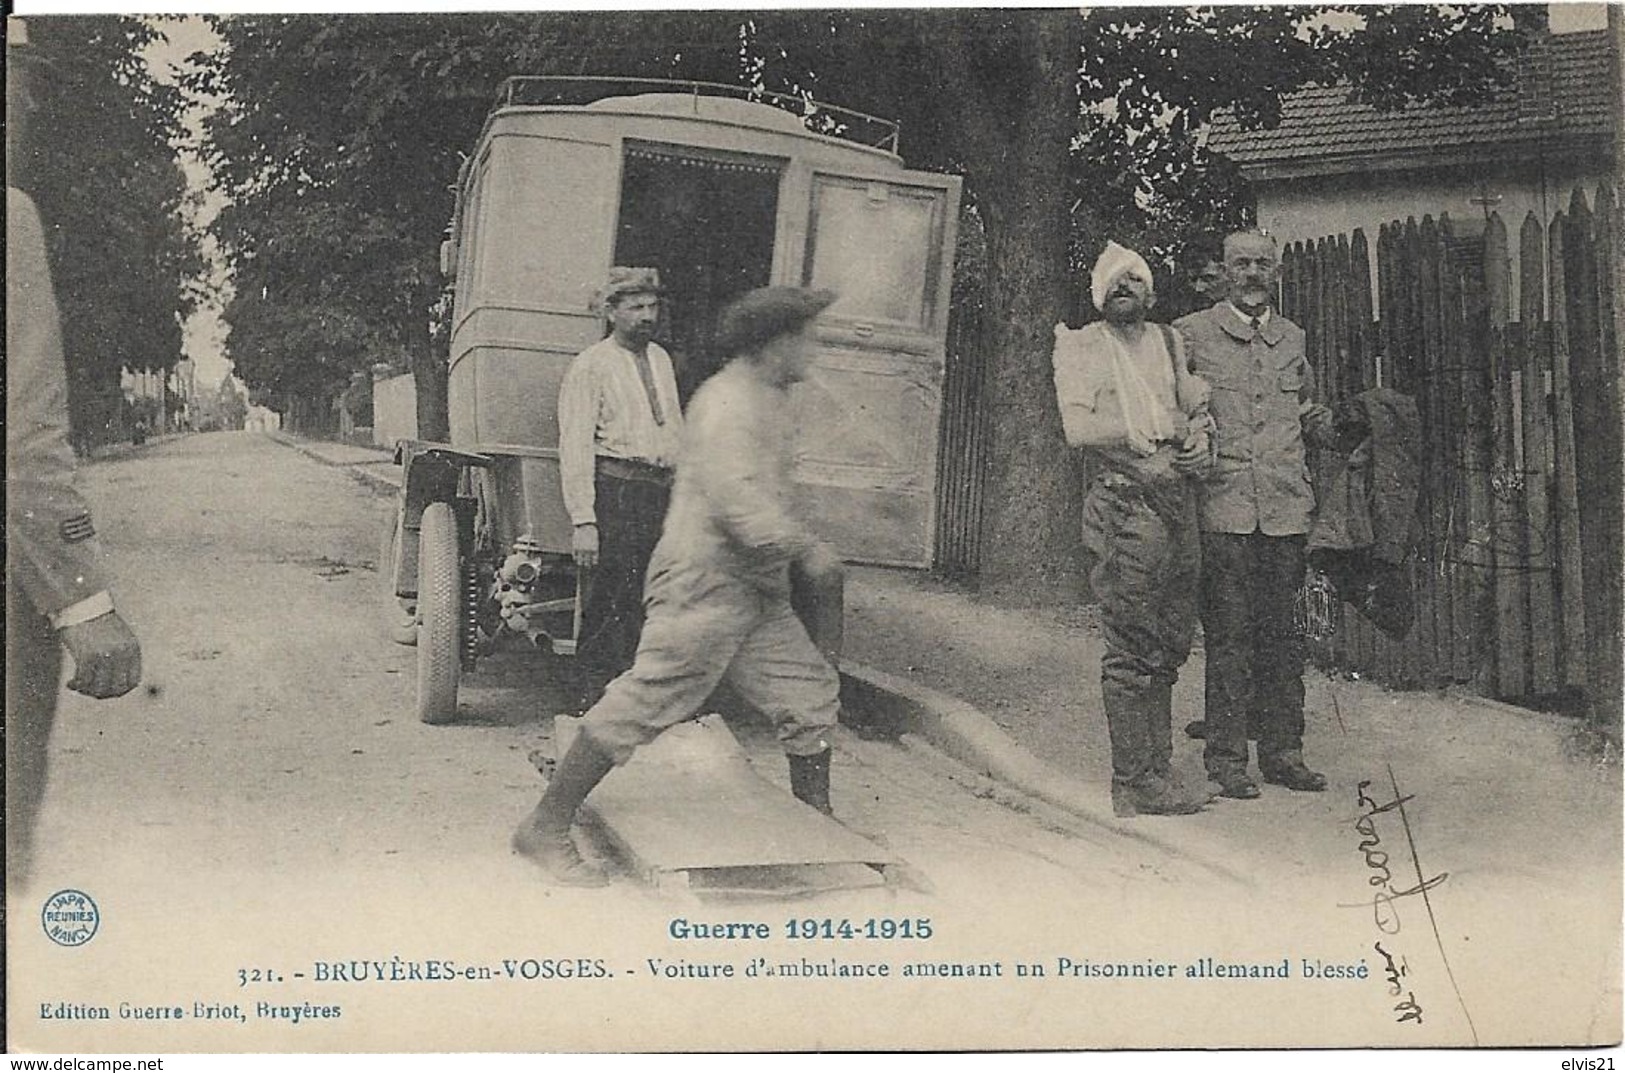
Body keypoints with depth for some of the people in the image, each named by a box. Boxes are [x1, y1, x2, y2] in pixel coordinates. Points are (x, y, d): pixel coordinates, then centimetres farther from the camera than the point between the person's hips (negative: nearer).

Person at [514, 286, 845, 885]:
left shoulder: (767, 401, 18)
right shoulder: (728, 403, -15)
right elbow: (737, 500, -25)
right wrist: (804, 549, -19)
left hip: (755, 593, 10)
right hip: (704, 581, -10)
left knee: (811, 695, 12)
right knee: (643, 703, -10)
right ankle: (546, 827, -3)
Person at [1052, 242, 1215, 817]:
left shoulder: (1168, 342, 20)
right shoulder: (1080, 346, 4)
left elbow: (1198, 407, 22)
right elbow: (1078, 427, -7)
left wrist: (1199, 438, 0)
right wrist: (1146, 436, -9)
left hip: (1178, 498, 6)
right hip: (1126, 501, -6)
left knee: (1169, 645, 7)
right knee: (1131, 649, -7)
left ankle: (1157, 772, 14)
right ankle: (1133, 782, -4)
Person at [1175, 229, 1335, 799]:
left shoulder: (1293, 338, 17)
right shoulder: (1191, 334, 4)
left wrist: (1315, 420, 11)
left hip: (1285, 508, 4)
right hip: (1222, 506, -4)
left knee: (1283, 633, 6)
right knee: (1228, 634, -4)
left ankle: (1283, 751, 15)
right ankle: (1225, 758, 4)